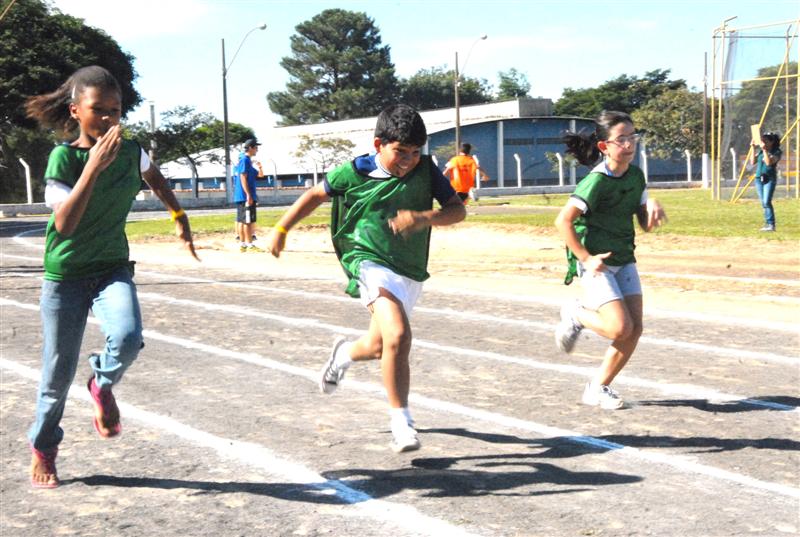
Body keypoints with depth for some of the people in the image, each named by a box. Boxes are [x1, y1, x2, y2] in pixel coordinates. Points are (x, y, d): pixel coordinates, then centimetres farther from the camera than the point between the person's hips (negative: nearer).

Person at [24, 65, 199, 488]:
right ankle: (43, 447, 33)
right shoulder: (63, 157, -16)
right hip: (65, 276, -2)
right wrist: (93, 167, -33)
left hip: (113, 270, 2)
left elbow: (154, 178, 21)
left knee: (127, 338, -28)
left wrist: (179, 216, 24)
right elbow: (65, 224, -29)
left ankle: (103, 385, 8)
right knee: (58, 373, 6)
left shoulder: (131, 151, -4)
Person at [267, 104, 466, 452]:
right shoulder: (355, 173, -8)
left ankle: (344, 353, 52)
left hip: (412, 272, 5)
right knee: (398, 338, -26)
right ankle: (401, 421, -13)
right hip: (372, 263, -5)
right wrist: (281, 229, 11)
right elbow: (317, 194, 8)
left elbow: (458, 210, -5)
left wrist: (425, 218, -25)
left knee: (380, 347, 16)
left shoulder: (425, 169, -3)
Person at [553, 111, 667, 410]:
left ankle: (598, 389, 13)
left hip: (624, 259, 7)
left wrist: (652, 208, -10)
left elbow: (646, 225, 12)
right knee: (621, 327, -18)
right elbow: (563, 221, -20)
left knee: (635, 329, -1)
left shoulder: (635, 176, 6)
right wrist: (585, 258, -19)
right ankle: (576, 315, 13)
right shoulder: (597, 181, -18)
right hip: (596, 263, -7)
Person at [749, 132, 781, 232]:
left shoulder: (777, 152, -7)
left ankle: (771, 225, -14)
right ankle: (767, 224, 14)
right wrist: (753, 149, 2)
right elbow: (753, 162, 6)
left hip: (770, 179, -6)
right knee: (763, 203, 8)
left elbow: (769, 162, -20)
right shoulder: (760, 151, 10)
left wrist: (765, 150, -22)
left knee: (767, 202, -17)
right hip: (759, 179, 6)